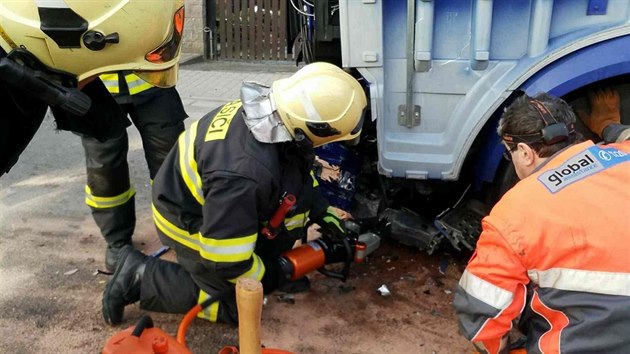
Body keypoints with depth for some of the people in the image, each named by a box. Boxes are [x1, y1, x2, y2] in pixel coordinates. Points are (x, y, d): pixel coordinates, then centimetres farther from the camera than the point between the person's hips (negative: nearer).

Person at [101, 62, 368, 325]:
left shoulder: (269, 109, -18)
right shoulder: (244, 175, -43)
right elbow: (225, 261, -32)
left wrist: (320, 210, 6)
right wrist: (271, 276, -14)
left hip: (210, 195, 8)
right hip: (190, 221, -8)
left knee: (299, 190, -2)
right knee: (239, 305, 0)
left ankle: (267, 258, 15)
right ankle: (140, 276, 5)